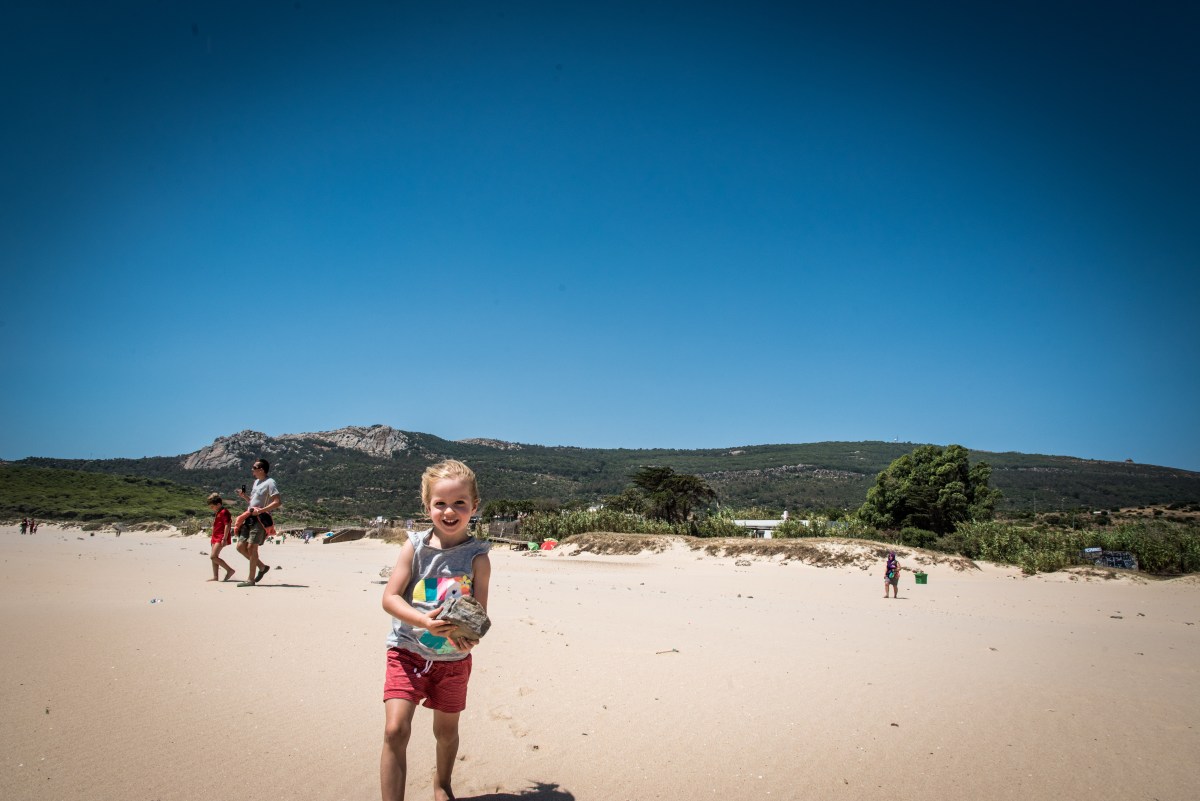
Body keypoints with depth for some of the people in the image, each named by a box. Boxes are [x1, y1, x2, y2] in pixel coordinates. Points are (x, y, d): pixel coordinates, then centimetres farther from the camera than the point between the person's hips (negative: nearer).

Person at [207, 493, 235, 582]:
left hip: (221, 538, -11)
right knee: (214, 557, 10)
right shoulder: (217, 513, 18)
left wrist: (224, 538, -25)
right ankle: (215, 576, 14)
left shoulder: (224, 512, -14)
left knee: (213, 556, -16)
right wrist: (213, 537, 23)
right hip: (216, 537, 11)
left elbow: (227, 525, -21)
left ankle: (230, 570, -11)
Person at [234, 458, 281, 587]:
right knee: (241, 546, 4)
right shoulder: (256, 482, 20)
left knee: (251, 547, -11)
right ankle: (262, 566, 19)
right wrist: (244, 496, 11)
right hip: (249, 519, 9)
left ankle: (251, 579, -5)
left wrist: (262, 510, -23)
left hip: (260, 519, -9)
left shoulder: (270, 483, -8)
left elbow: (278, 502, -17)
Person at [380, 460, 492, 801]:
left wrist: (470, 637, -31)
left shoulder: (477, 557, -10)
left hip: (453, 658, 1)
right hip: (408, 651, -1)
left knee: (446, 729, 17)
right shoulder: (415, 547, -9)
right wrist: (425, 621, -29)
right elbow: (390, 597, -12)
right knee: (396, 729, -13)